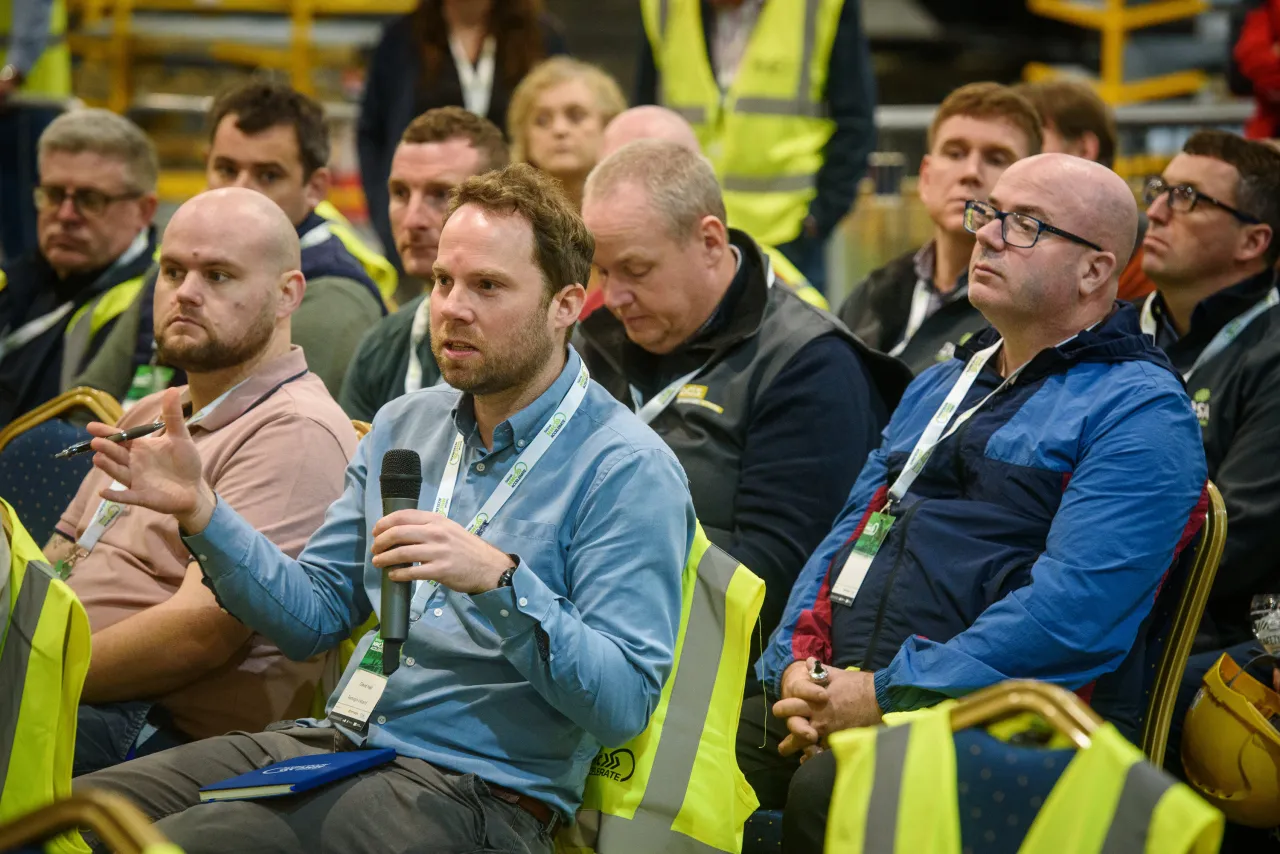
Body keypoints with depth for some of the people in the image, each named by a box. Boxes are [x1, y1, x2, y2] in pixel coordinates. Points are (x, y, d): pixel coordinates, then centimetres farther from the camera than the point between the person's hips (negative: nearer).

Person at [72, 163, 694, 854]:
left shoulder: (627, 470, -8)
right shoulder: (403, 426, 15)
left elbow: (624, 704, -16)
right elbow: (314, 615, 14)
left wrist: (499, 581, -28)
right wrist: (199, 510, 0)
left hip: (475, 790, -7)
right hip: (336, 739, 7)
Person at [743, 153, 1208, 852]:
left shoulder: (1140, 410, -3)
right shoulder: (938, 388, 26)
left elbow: (1072, 608, -16)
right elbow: (849, 536, 21)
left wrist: (884, 695, -17)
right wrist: (798, 666, 0)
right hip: (843, 692, 7)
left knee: (827, 793, -35)